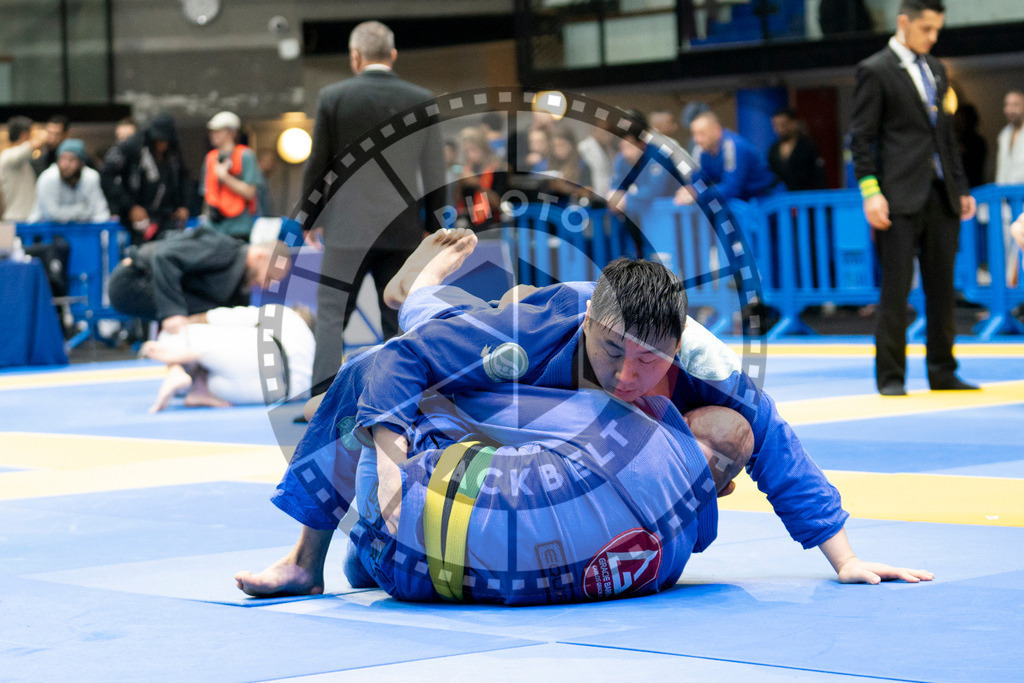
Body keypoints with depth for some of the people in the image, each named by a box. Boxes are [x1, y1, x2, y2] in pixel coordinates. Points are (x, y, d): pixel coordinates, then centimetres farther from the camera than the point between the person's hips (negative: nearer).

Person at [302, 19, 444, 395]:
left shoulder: (333, 97, -5)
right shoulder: (422, 100, 1)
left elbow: (317, 165, 0)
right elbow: (434, 172, 4)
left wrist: (309, 217, 13)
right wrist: (434, 225, 13)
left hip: (348, 227, -2)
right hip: (402, 230, 2)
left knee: (331, 315, 2)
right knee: (397, 320, 9)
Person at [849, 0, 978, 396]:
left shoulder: (936, 69, 17)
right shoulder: (875, 71, -3)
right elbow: (862, 138, -7)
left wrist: (961, 188, 16)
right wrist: (870, 192, -15)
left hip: (941, 196, 6)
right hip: (901, 198, -6)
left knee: (942, 288, 8)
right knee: (896, 289, -4)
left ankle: (942, 371, 14)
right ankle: (890, 377, 1)